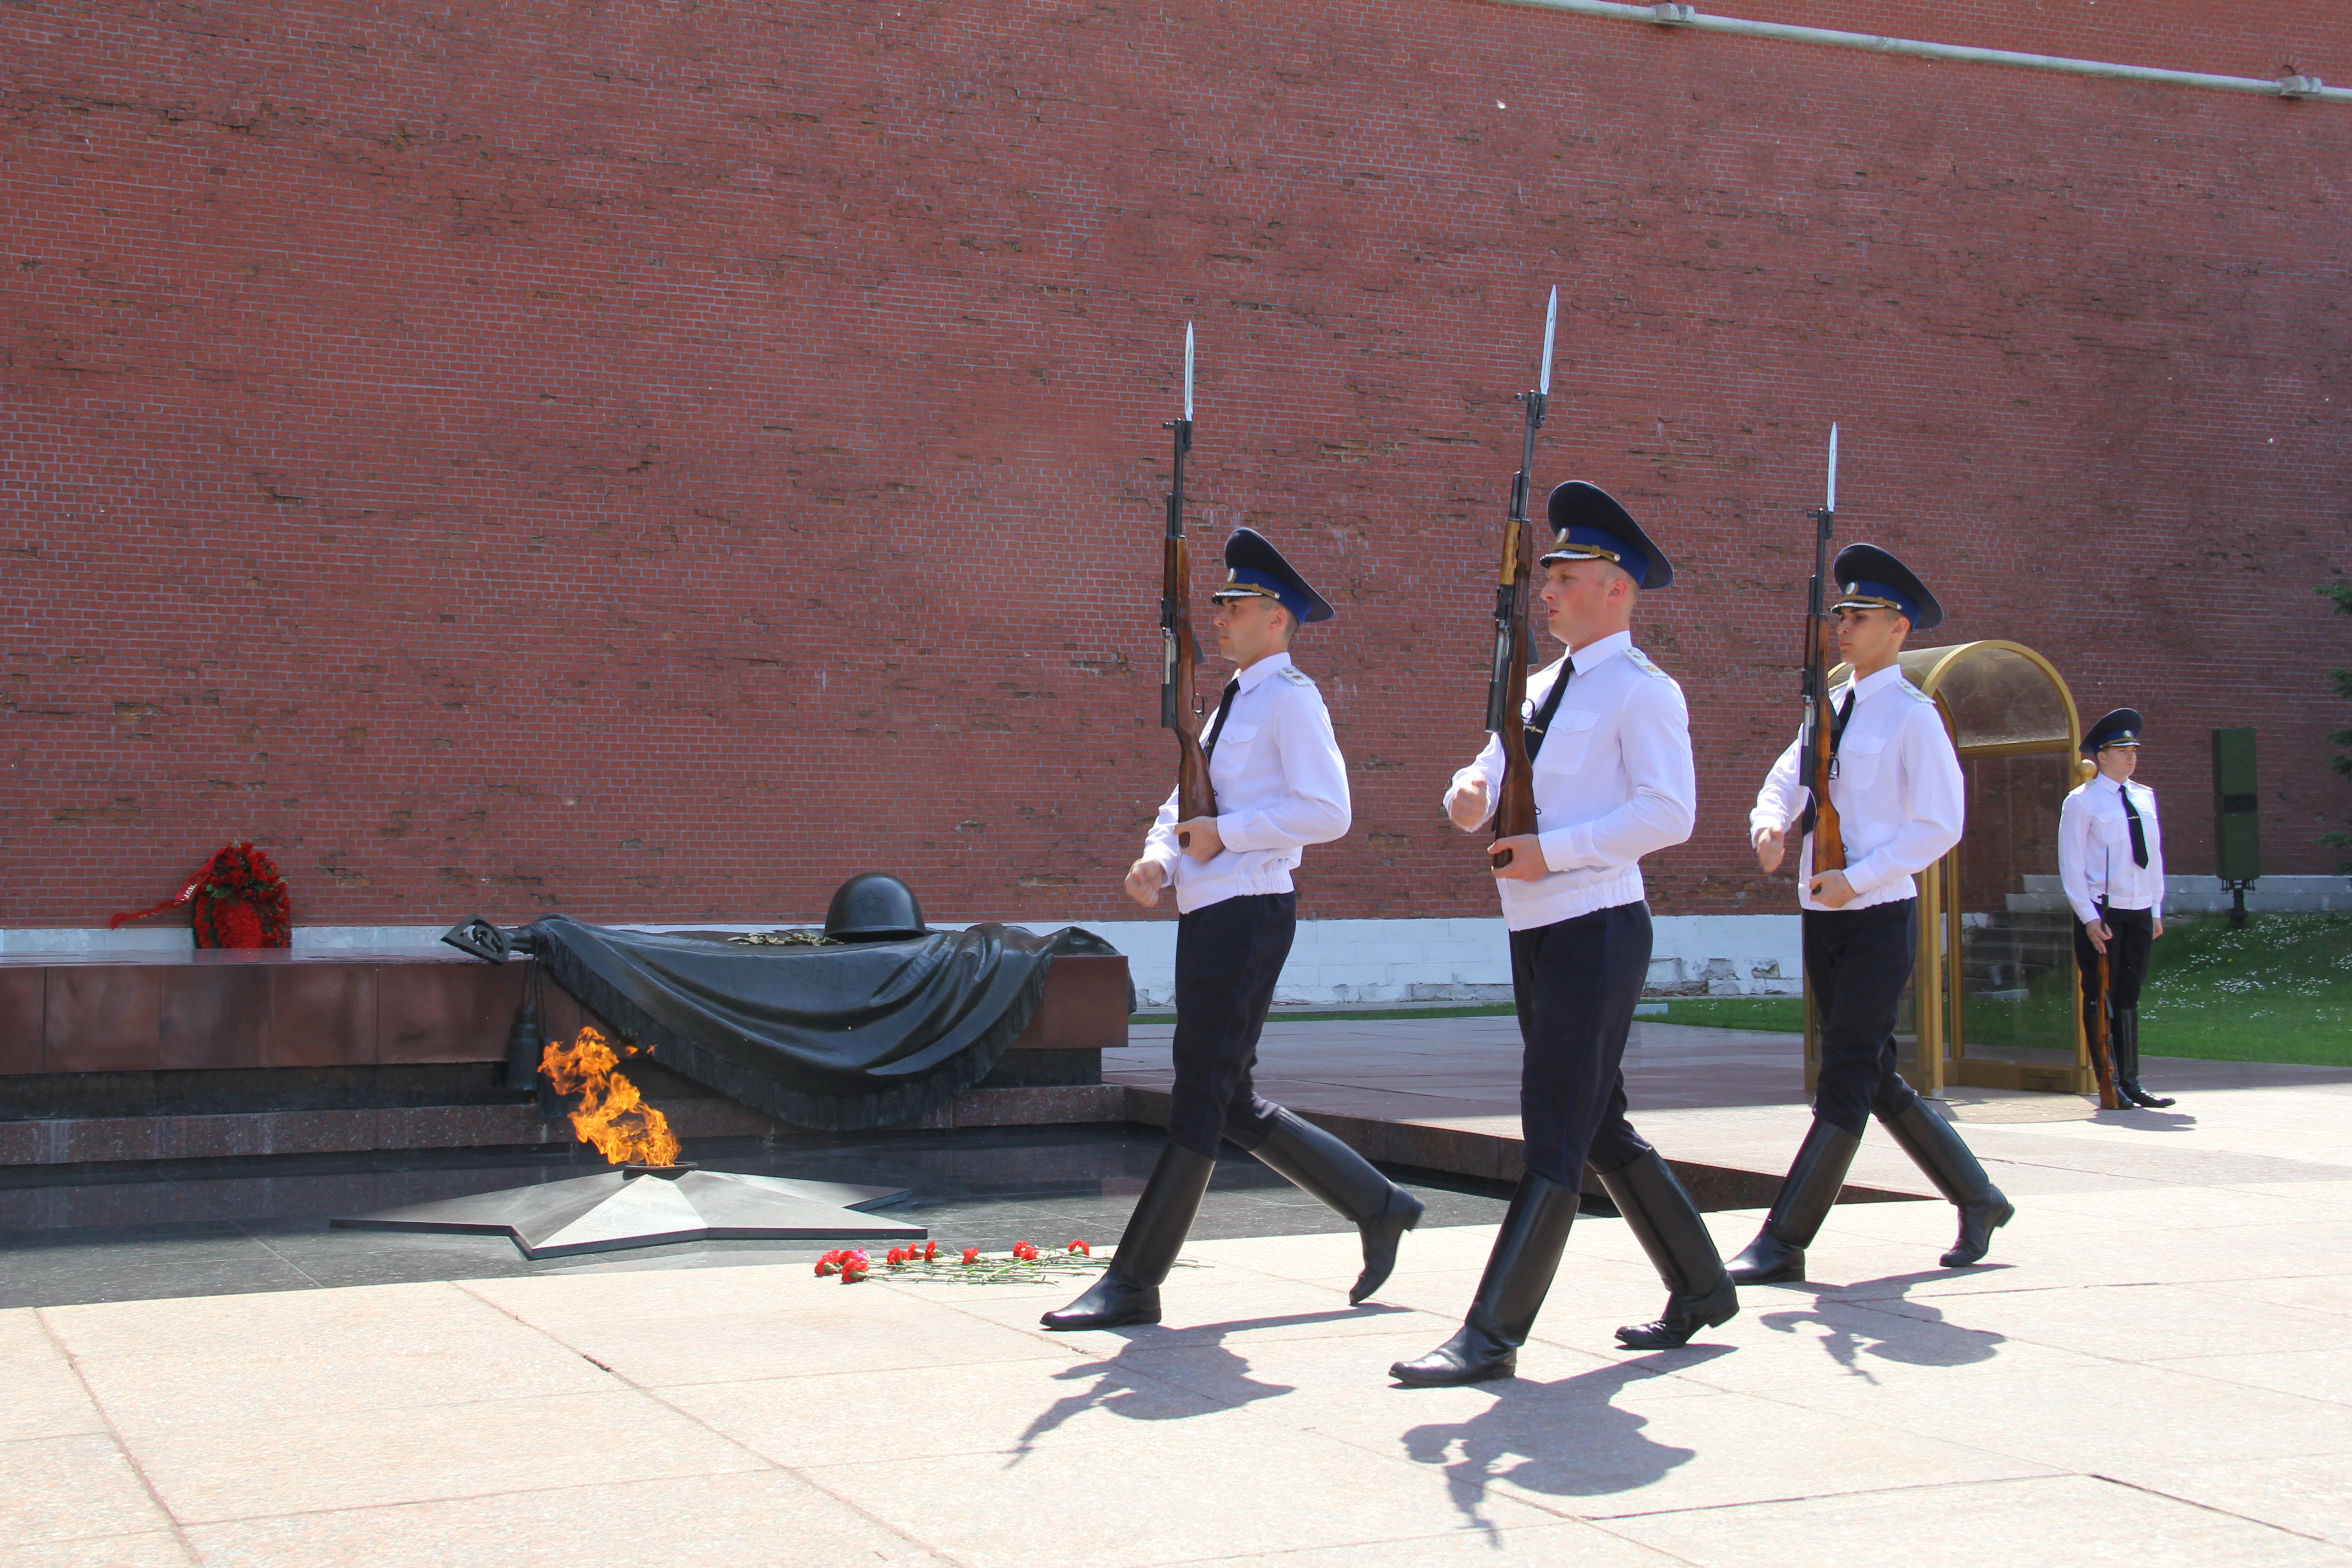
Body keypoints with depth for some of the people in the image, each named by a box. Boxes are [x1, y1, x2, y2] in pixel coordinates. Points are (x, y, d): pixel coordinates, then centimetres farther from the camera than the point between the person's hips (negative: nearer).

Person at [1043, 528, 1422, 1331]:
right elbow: (1182, 805, 22)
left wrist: (1224, 832, -16)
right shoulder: (1231, 704, 21)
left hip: (1248, 916, -10)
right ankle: (1378, 1206, 26)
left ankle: (1134, 1282, -2)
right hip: (1208, 915, 10)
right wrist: (1157, 859, 2)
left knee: (1203, 1101, -6)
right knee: (1235, 1106, 14)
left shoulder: (1290, 699, -8)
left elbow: (1328, 811, -19)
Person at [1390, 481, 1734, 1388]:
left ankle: (1492, 1336, -8)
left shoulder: (1642, 690, -9)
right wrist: (1471, 795, -7)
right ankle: (1701, 1289, 30)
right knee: (1599, 1130, 16)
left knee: (1555, 1140, -8)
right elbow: (1492, 783, 17)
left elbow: (1669, 813, -18)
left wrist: (1553, 850, -21)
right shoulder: (1540, 690, 17)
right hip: (1535, 929, 9)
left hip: (1596, 929, -9)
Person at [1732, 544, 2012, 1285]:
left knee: (1846, 1081, -6)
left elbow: (1939, 826, -13)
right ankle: (1977, 1198, 30)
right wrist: (1770, 822, -11)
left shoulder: (1912, 715, -9)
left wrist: (1857, 878, -20)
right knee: (1875, 1080, 14)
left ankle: (1784, 1242, -6)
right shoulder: (1832, 708, 12)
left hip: (1878, 917, -8)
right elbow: (1786, 779, 13)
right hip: (1823, 916, 8)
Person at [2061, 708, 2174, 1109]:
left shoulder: (2145, 798, 11)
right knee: (2100, 999, -1)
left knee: (2129, 999, 9)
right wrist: (2090, 918, -13)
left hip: (2139, 913, 5)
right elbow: (2071, 865, -7)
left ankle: (2130, 1082, 13)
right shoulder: (2082, 801, -6)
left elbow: (2154, 856, 16)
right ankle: (2108, 1085, 3)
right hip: (2101, 913, -5)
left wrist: (2157, 909, 11)